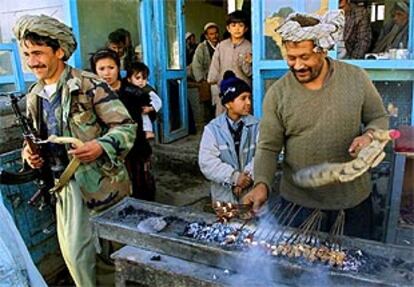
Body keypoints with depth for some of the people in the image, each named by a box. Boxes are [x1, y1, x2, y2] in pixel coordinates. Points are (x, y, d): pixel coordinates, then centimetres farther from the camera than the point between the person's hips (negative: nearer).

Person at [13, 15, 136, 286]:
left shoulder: (90, 85, -12)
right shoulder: (33, 97, 8)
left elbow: (126, 126, -13)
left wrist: (102, 146, -31)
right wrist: (29, 152, -1)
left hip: (100, 180, -5)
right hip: (65, 183, 6)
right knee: (73, 250, 12)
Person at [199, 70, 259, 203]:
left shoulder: (256, 125, -2)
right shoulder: (212, 128, -5)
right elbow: (207, 162, -13)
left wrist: (248, 176, -26)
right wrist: (234, 177, -22)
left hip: (252, 193, 1)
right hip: (224, 194, 0)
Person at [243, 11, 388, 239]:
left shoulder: (356, 78, -6)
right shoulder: (277, 93, -8)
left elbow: (379, 118, 6)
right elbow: (268, 148, -7)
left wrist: (369, 135, -16)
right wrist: (262, 185, -23)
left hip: (354, 197, 2)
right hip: (298, 201, -1)